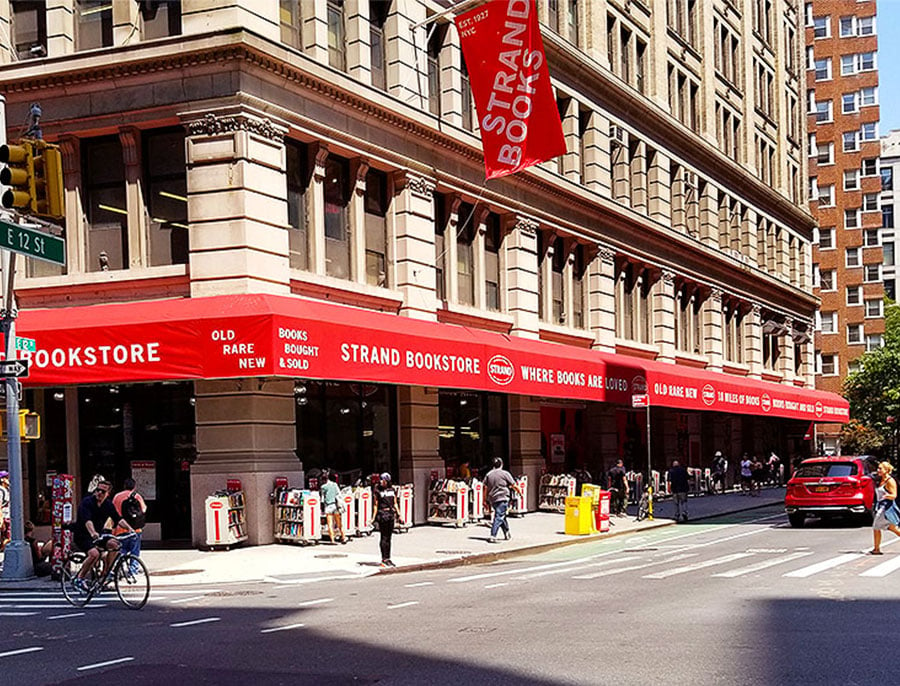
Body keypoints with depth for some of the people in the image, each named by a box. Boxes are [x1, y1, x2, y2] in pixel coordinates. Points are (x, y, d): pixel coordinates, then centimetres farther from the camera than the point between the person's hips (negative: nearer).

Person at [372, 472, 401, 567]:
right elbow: (376, 505, -3)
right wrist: (374, 517, -9)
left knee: (389, 537, 9)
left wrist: (398, 514, 10)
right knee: (384, 538, -5)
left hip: (391, 514, 5)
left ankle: (388, 558, 14)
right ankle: (384, 559, -3)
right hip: (382, 514, -5)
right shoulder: (378, 491, -2)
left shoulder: (392, 490, 11)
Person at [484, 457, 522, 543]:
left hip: (492, 499, 6)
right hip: (502, 499, -6)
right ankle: (493, 536, -23)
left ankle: (507, 534, 33)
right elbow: (514, 486, 0)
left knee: (501, 516, 21)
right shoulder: (505, 474, -4)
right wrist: (520, 493, 15)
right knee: (499, 517, -10)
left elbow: (485, 488, 6)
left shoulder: (488, 474, 8)